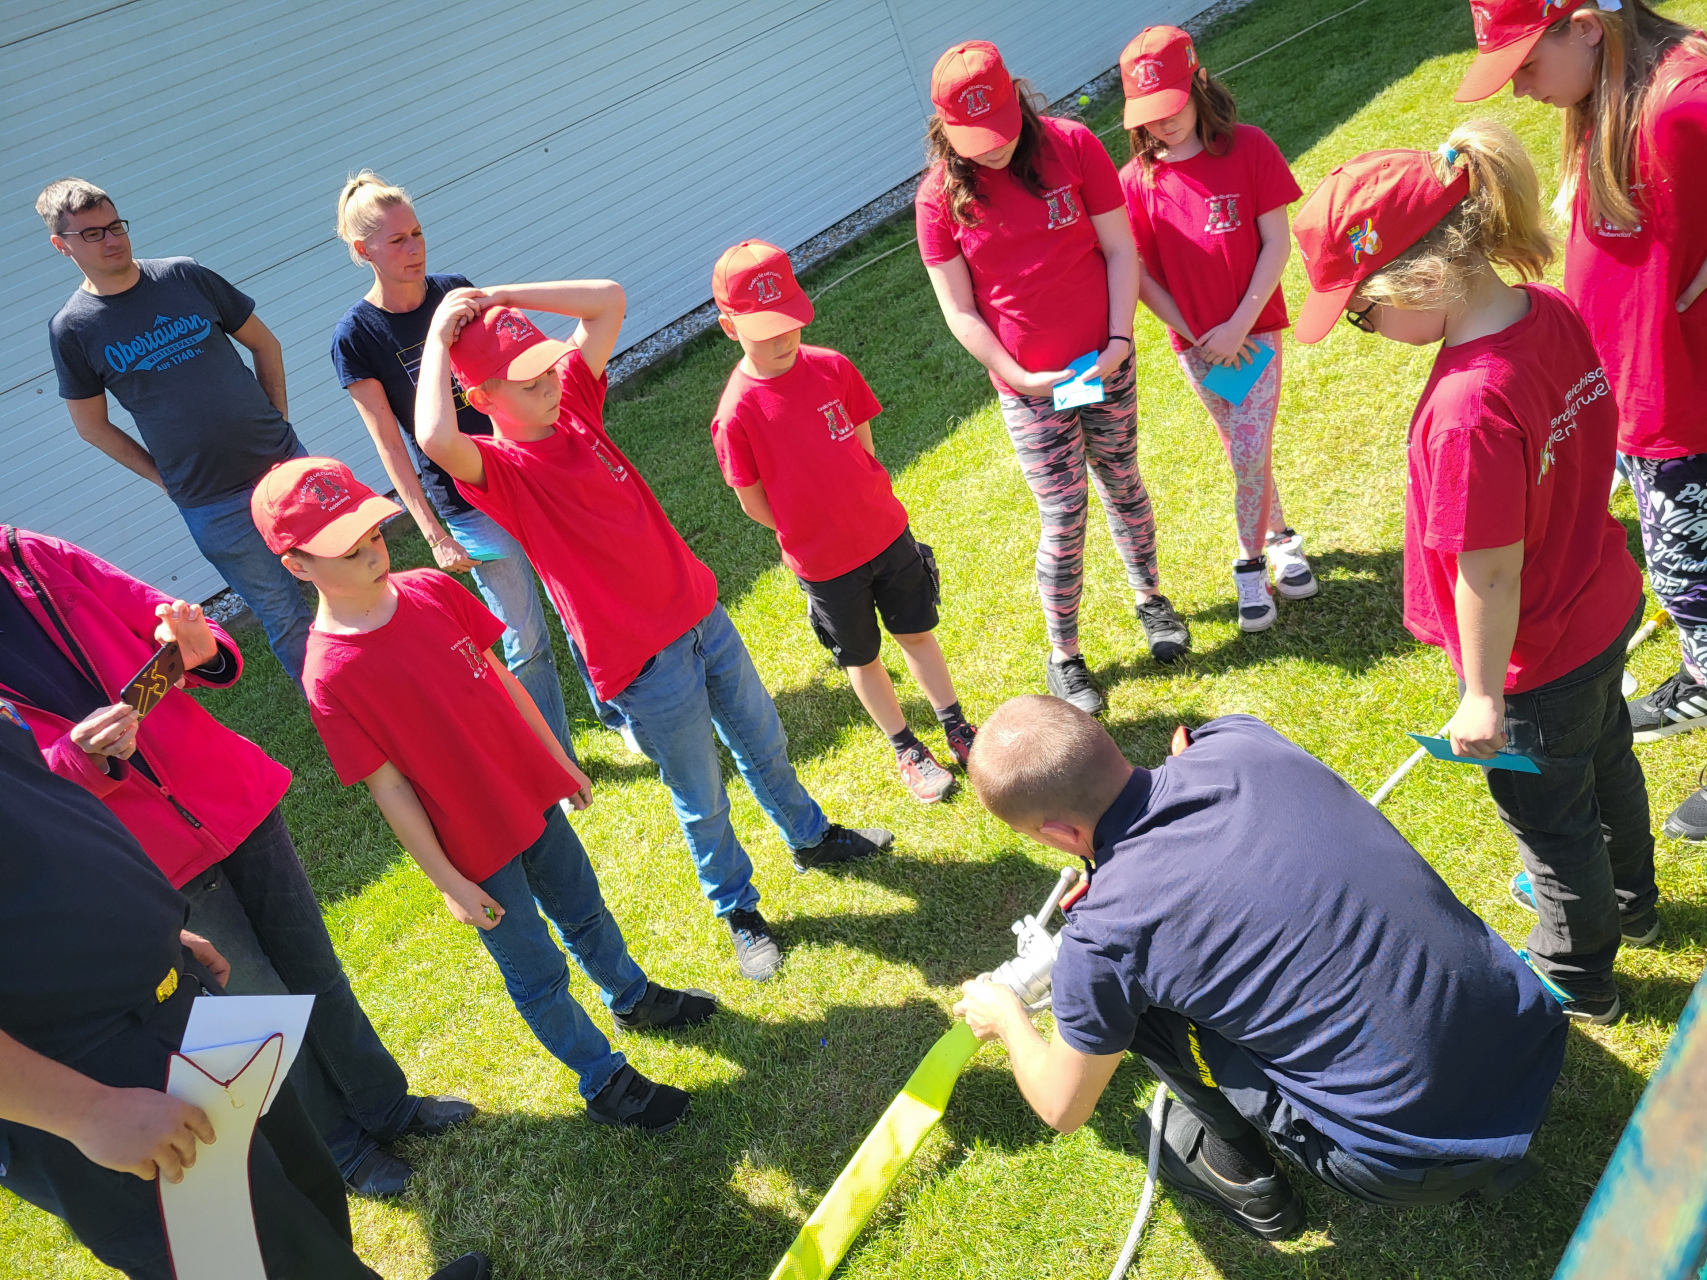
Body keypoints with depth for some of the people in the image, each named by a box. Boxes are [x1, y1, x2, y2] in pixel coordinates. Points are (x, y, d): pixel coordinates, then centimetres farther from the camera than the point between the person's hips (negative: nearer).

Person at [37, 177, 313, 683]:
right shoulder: (71, 329, -2)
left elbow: (264, 343, 10)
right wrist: (169, 479, 2)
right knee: (286, 620, 4)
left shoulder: (185, 276, 1)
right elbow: (93, 426, 7)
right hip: (212, 508, -2)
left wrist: (277, 426, 4)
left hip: (286, 464, 2)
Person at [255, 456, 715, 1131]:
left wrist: (560, 760, 11)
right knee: (538, 974, 13)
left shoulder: (432, 590, -8)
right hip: (478, 849, -5)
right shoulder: (330, 676, -24)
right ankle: (605, 1081, 35)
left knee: (585, 911, 27)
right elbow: (388, 788, -18)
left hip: (534, 796, 6)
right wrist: (449, 883, -11)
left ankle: (635, 998, 54)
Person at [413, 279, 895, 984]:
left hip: (700, 612, 6)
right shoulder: (495, 468, -19)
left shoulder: (573, 401, -1)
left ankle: (811, 837, 53)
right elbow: (435, 439, -42)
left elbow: (608, 299, -1)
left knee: (763, 742, 27)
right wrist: (439, 336, -28)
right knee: (702, 799, 13)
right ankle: (739, 911, 39)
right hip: (643, 661, -6)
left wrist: (499, 298, -9)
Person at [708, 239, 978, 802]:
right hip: (822, 562, -3)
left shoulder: (832, 367, -9)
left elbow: (863, 445, 3)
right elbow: (753, 501, -11)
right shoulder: (737, 412, -20)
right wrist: (814, 533, -4)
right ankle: (907, 750, 37)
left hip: (886, 531, 3)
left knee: (916, 631, 18)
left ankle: (957, 729, 38)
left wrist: (865, 512, 1)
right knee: (862, 658, 15)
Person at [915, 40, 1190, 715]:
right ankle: (1062, 655, 20)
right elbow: (960, 311, -7)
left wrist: (1118, 340, -14)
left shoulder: (1071, 145, -9)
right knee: (1064, 519, 1)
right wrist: (1017, 375, -15)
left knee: (1122, 486, 16)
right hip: (1028, 387, -1)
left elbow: (1120, 251, -4)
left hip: (1106, 364, 1)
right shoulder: (940, 196, -9)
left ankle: (1149, 596, 43)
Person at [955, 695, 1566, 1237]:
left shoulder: (1103, 934, -18)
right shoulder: (1237, 738, -6)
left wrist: (1005, 1017, 21)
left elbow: (1063, 1110, 3)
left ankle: (1244, 1177, 23)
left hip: (1416, 1165, -5)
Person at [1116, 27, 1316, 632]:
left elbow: (1276, 243, -9)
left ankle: (1251, 563, 14)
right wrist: (1195, 335, -9)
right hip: (1195, 344, 1)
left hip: (1254, 328, -1)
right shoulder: (1136, 179, -7)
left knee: (1249, 453, -6)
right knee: (1248, 450, 11)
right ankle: (1280, 538, 31)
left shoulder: (1247, 147, -10)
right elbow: (1139, 272, -4)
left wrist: (1240, 325, -15)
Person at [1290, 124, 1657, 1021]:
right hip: (1602, 608, 9)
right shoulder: (1552, 311, -11)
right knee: (1605, 761, 32)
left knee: (1551, 817, 17)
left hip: (1535, 664, -8)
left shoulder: (1468, 409, -38)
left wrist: (1481, 695, -15)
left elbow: (1490, 575, -30)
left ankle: (1577, 975, 44)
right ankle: (1627, 898, 61)